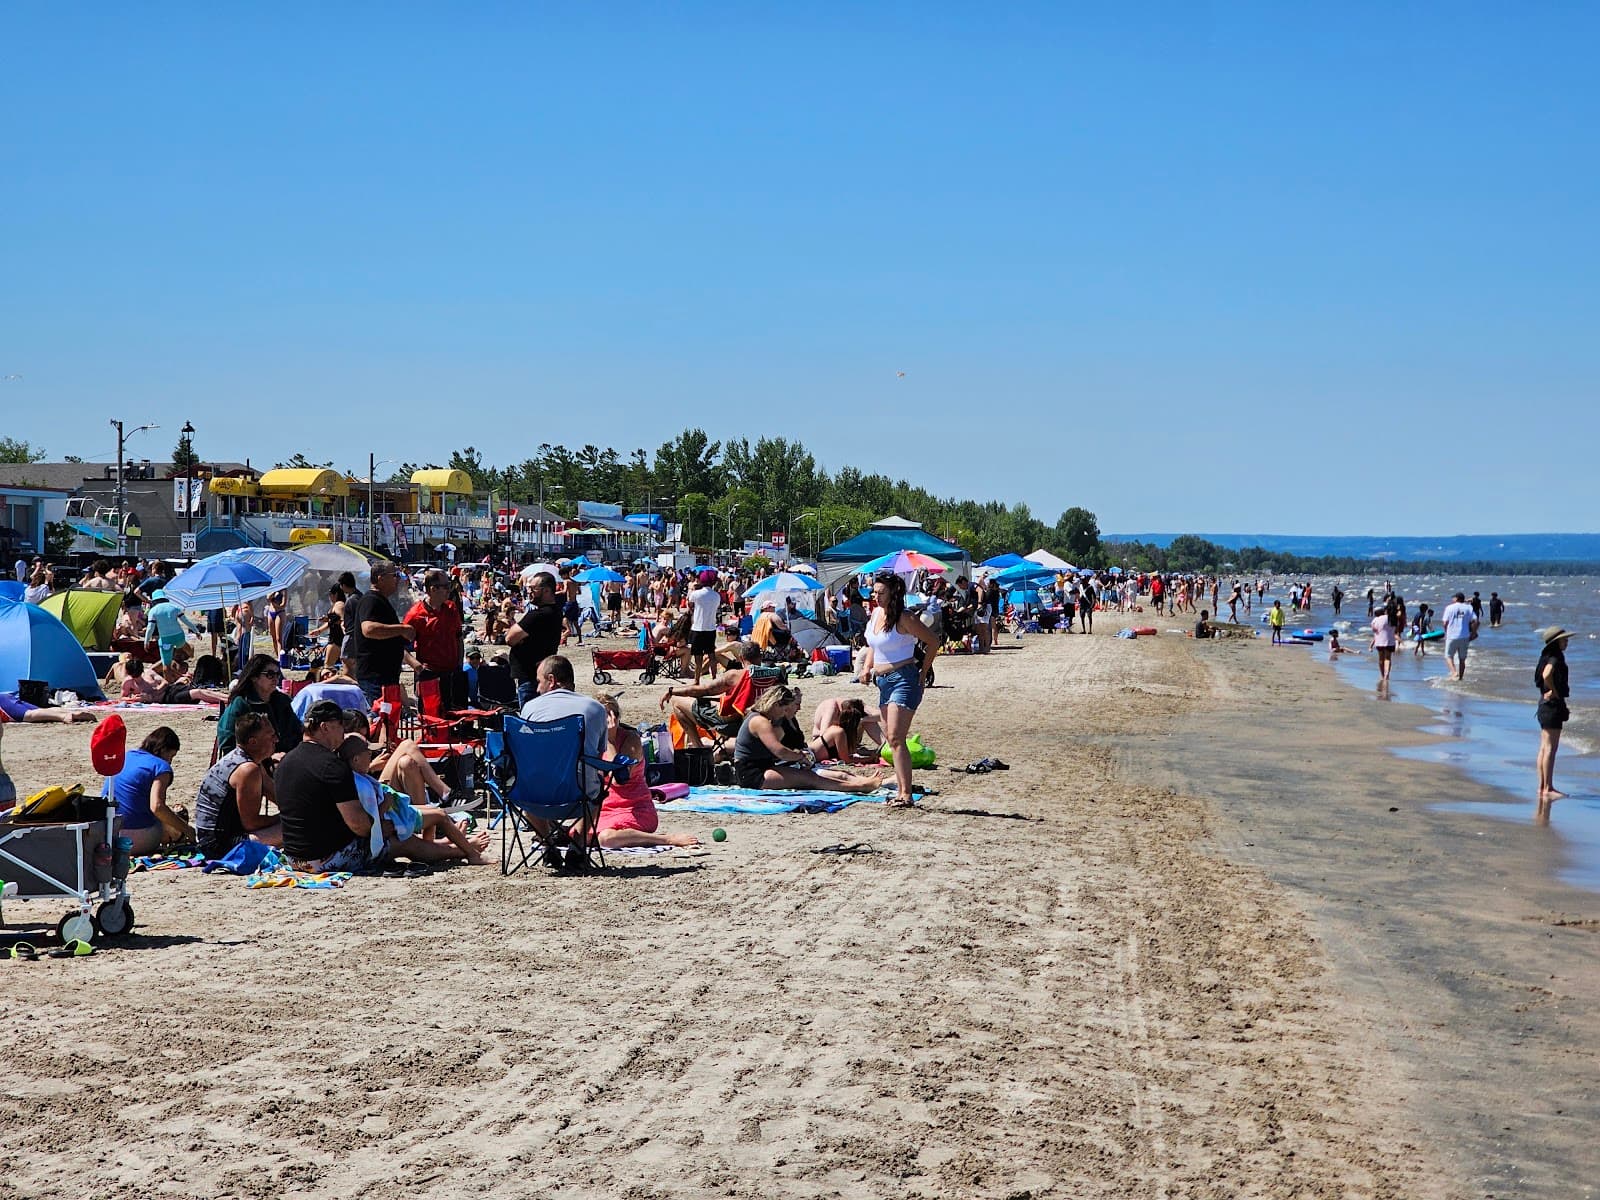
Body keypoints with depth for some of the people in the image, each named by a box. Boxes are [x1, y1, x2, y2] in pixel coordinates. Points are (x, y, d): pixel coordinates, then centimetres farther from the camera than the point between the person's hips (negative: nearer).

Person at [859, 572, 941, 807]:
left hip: (903, 679, -9)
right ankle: (901, 790, 15)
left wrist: (923, 673, -6)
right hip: (884, 681, 9)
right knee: (891, 739, 10)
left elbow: (933, 643, -9)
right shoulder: (876, 613, 8)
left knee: (896, 738, -16)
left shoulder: (903, 619, -15)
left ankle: (907, 794, -16)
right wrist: (867, 668, 7)